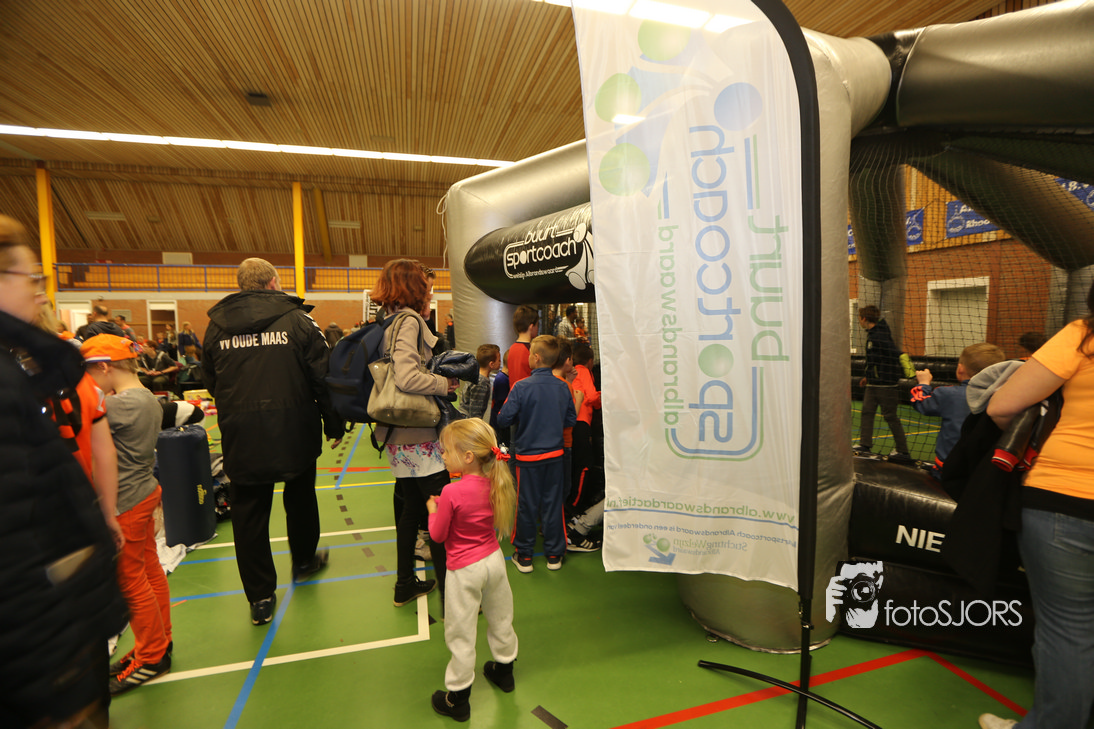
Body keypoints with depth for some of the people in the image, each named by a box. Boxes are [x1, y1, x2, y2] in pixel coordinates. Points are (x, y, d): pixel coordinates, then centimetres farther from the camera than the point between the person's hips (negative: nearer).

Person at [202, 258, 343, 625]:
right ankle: (304, 560, 41)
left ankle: (260, 598, 19)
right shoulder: (296, 319, -7)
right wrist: (333, 424, 1)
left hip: (240, 435, 2)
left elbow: (210, 381, 14)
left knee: (248, 513, 11)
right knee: (300, 498, 20)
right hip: (294, 430, -2)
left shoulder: (217, 324, 4)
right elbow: (322, 376, -8)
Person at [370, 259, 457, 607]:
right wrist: (445, 383, -14)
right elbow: (407, 377, -28)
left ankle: (405, 584, 34)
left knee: (412, 507, 20)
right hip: (419, 438, -9)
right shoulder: (409, 320, -15)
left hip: (399, 437, 9)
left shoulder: (389, 322, 12)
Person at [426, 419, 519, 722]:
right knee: (501, 619, 26)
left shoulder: (452, 493, -27)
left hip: (466, 571, -6)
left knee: (461, 635, 12)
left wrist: (433, 509, 2)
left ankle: (458, 699, 29)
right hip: (494, 560, 6)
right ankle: (504, 671, 48)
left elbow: (438, 535, -15)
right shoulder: (494, 484, -9)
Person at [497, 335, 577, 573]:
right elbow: (571, 420, 4)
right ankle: (554, 554, 23)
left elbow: (503, 419, -15)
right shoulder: (563, 387, -4)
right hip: (554, 454, 3)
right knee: (552, 503, 12)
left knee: (526, 506, 9)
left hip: (528, 455, -3)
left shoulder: (521, 387, -15)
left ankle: (524, 555, 21)